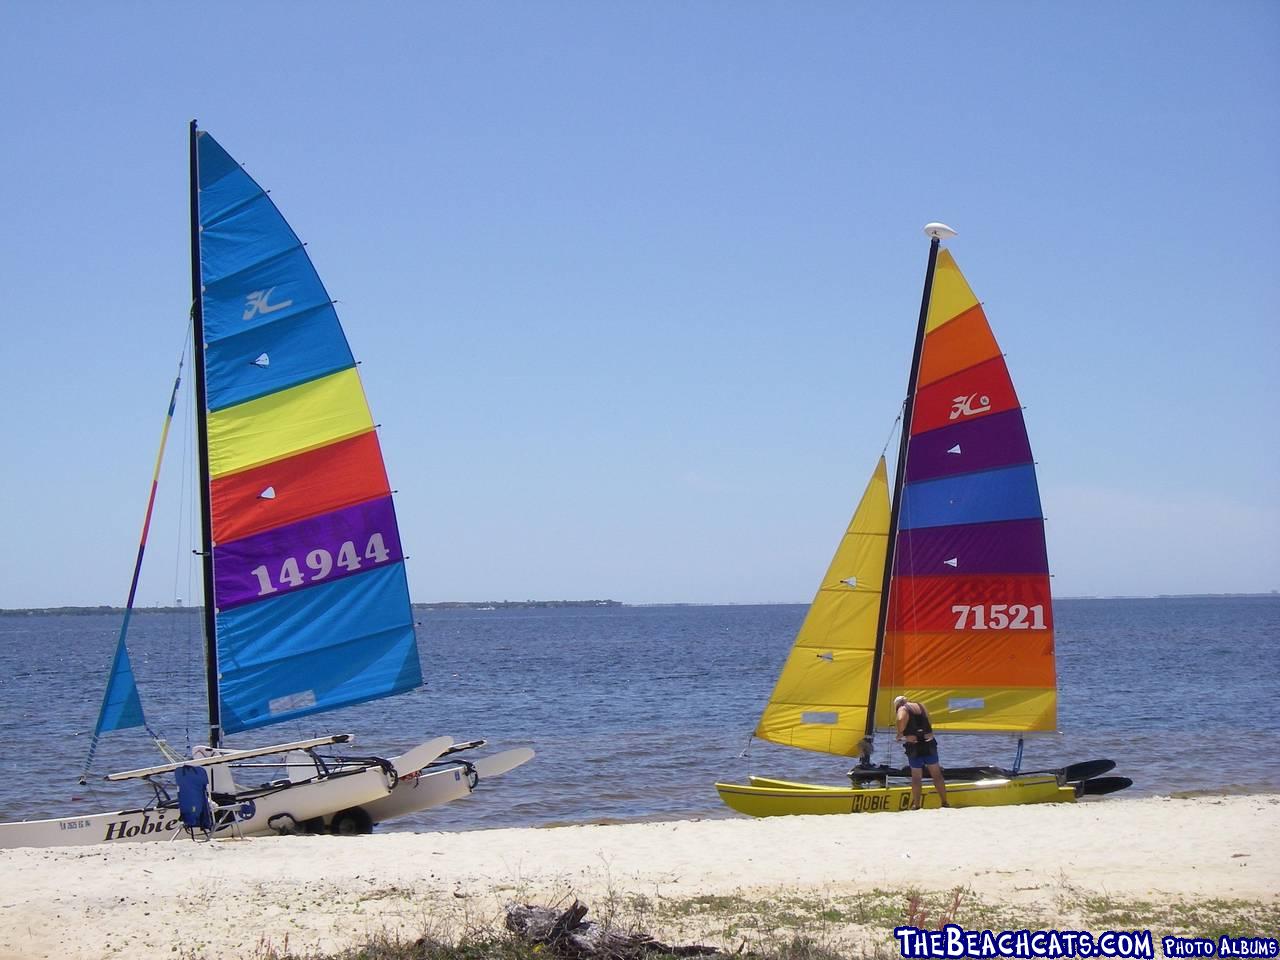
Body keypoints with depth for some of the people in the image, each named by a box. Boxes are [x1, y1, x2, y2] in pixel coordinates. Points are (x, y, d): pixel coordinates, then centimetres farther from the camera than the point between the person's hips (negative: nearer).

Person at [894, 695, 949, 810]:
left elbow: (901, 719, -21)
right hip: (929, 743, 4)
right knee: (937, 774, 11)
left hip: (914, 745, -4)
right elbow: (929, 723, 17)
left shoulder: (902, 709, 1)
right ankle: (944, 802, 14)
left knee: (916, 776, 5)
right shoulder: (921, 706, 18)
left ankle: (916, 804, 7)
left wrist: (900, 734, -8)